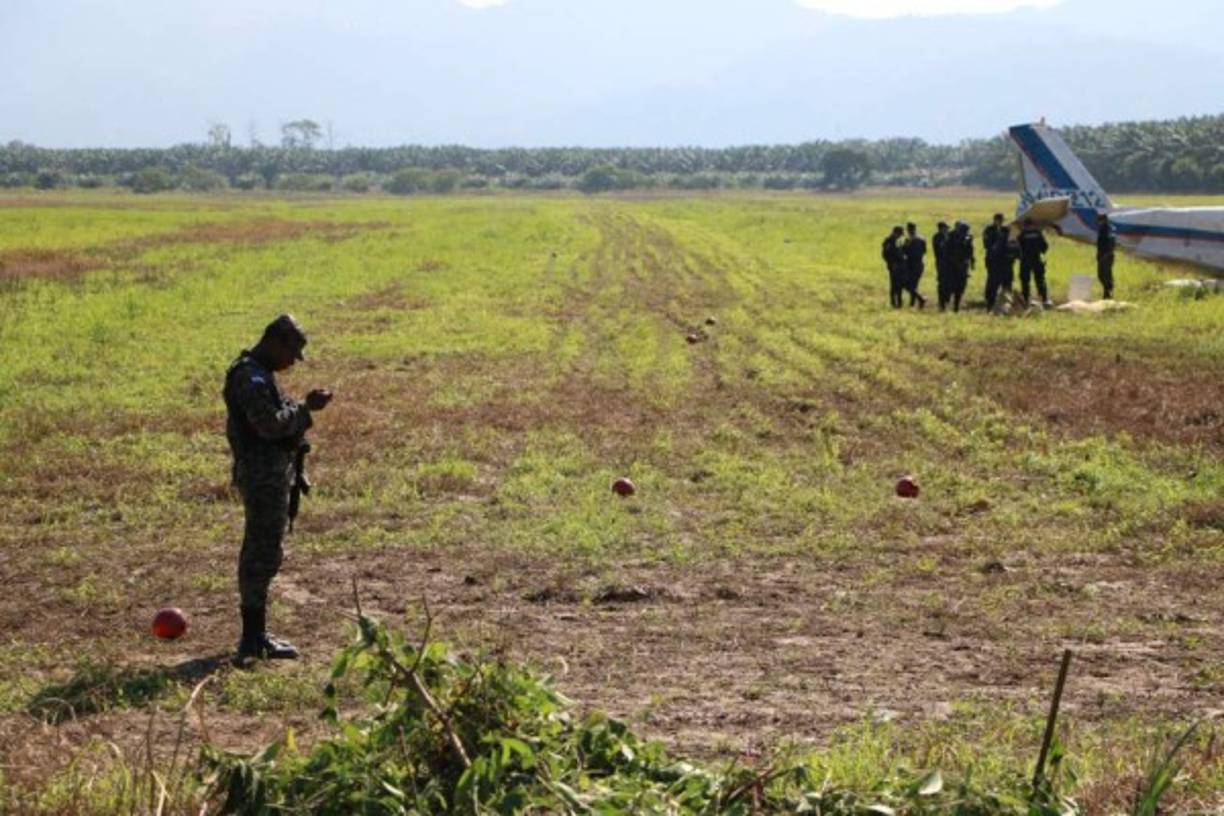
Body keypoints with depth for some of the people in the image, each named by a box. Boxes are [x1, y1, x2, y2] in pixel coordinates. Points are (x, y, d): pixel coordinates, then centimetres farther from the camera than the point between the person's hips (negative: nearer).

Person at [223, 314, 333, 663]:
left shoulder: (259, 373, 17)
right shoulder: (251, 377, -16)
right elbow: (270, 424, -24)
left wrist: (302, 407, 10)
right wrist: (306, 407, -16)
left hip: (272, 474, 11)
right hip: (264, 475, -11)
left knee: (260, 553, 15)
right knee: (263, 554, -8)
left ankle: (254, 634, 22)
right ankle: (253, 638, -5)